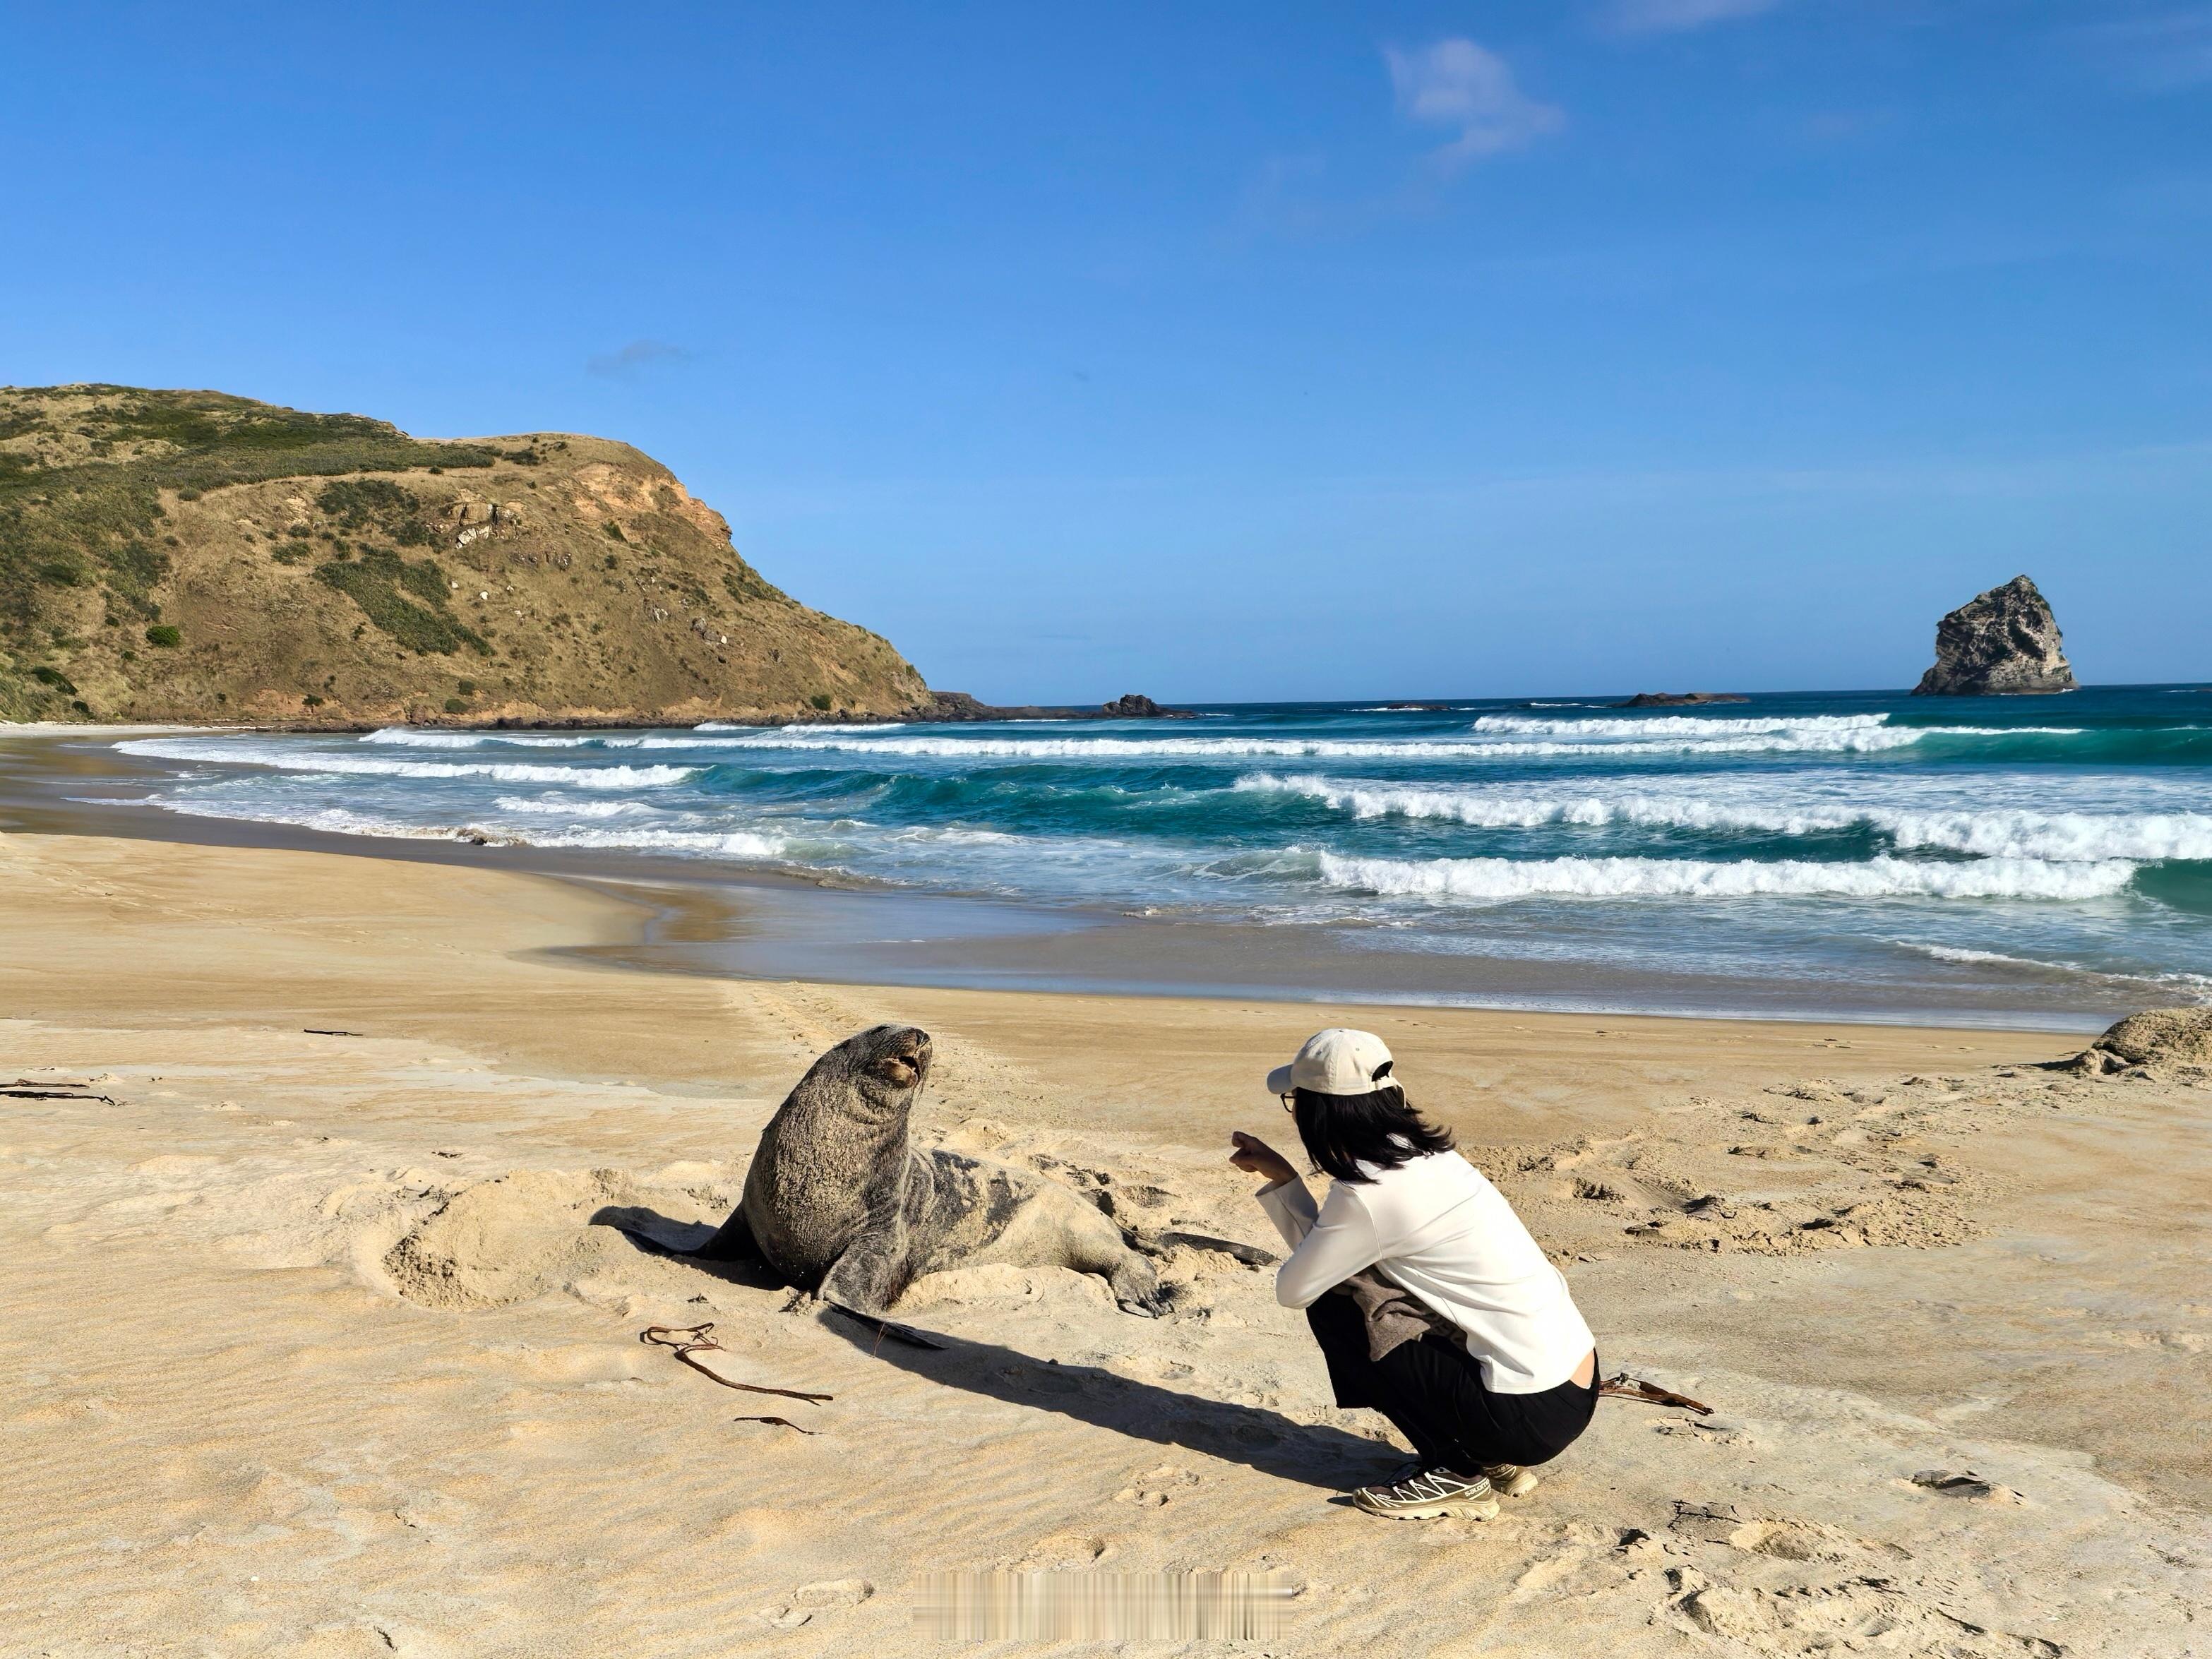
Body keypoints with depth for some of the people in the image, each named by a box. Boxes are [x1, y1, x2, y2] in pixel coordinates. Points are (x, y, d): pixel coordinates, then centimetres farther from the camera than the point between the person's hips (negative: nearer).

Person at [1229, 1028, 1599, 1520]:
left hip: (1531, 1417, -9)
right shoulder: (1421, 1156, 8)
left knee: (1332, 1310, -2)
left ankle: (1454, 1472, 3)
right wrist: (1279, 1175, 16)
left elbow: (1294, 1290, -5)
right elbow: (1324, 1256, 16)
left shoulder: (1369, 1194, -18)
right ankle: (1492, 1460, 16)